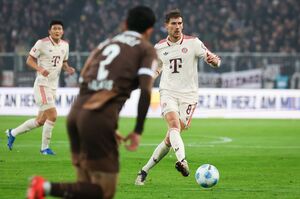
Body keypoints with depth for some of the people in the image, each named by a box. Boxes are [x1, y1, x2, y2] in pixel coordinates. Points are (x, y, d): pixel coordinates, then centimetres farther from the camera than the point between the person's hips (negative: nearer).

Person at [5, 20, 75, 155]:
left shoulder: (65, 45, 9)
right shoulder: (42, 43, -11)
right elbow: (29, 60, -7)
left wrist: (68, 69, -1)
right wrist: (40, 69, -24)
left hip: (53, 87, 8)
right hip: (42, 84, -8)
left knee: (40, 121, 12)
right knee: (52, 116, -16)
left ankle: (13, 133, 30)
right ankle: (45, 148, -1)